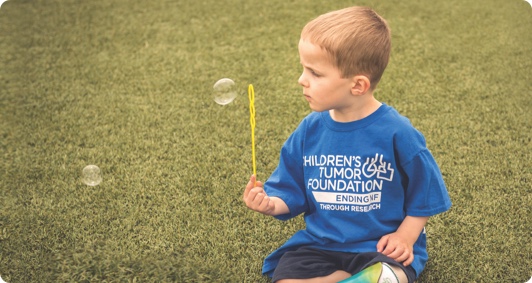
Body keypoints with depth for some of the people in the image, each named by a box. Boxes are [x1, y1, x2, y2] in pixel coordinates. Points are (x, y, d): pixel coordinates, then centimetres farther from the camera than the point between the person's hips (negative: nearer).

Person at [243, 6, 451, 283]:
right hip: (319, 244, 3)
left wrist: (405, 237, -12)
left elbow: (423, 195, -1)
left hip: (382, 246, -3)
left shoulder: (396, 132, -12)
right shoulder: (309, 130, -2)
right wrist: (271, 203, -12)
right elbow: (292, 192, 8)